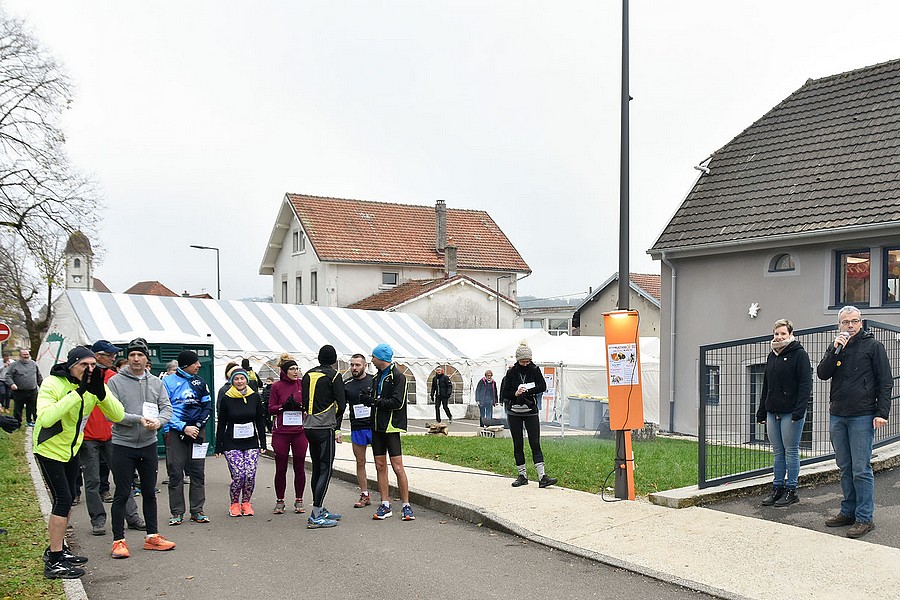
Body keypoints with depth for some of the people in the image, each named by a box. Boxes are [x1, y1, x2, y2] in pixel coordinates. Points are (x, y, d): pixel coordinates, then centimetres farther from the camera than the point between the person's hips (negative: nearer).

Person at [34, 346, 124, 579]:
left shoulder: (95, 386, -7)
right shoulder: (52, 384, -24)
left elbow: (118, 415, -15)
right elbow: (45, 418, -40)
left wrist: (100, 392, -31)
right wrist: (77, 393, -41)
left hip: (71, 449, 7)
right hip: (49, 449, -7)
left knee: (67, 499, 16)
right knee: (62, 499, -13)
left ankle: (58, 549, 33)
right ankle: (54, 562, -7)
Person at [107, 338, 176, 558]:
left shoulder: (156, 383, 7)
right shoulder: (116, 381, -6)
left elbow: (167, 408, 2)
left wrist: (158, 421, -20)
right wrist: (138, 420, -23)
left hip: (149, 444, 4)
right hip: (123, 445, -4)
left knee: (149, 492, 13)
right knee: (122, 494, 0)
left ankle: (152, 536, 23)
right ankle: (118, 540, 10)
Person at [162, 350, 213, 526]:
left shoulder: (200, 383, 11)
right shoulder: (168, 382, -2)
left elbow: (208, 407, 13)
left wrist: (199, 425, -5)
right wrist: (184, 427, -14)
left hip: (197, 430, 4)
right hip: (175, 432, -3)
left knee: (198, 471, 4)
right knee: (175, 473, -1)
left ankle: (197, 511, 12)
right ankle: (177, 513, 8)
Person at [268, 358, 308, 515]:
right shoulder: (277, 386, 2)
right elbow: (271, 409, 4)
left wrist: (299, 406, -11)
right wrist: (283, 406, -13)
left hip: (300, 431, 1)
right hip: (281, 432, -1)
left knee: (299, 467, 5)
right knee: (281, 468, 4)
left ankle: (299, 501, 16)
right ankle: (279, 502, 15)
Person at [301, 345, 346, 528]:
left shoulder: (307, 375, 11)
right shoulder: (334, 376, -6)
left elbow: (304, 401, 13)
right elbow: (341, 404, -7)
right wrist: (337, 427, 5)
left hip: (309, 426, 7)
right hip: (325, 427, -6)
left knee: (317, 469, 15)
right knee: (325, 470, -4)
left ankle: (320, 510, 22)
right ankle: (315, 516, -8)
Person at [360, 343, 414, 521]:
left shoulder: (398, 376, -8)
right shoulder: (377, 377, 18)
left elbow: (397, 402, -16)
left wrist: (374, 401, -15)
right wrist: (367, 399, 2)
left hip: (391, 427, -8)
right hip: (377, 426, 8)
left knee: (397, 467, -7)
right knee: (380, 466, 7)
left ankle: (406, 506, 1)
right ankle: (385, 505, 12)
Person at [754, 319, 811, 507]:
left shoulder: (799, 354, -6)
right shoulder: (772, 356, 15)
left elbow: (805, 384, -12)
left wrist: (799, 410, -20)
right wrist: (762, 411, 16)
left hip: (791, 412, -7)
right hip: (772, 412, 7)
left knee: (791, 451, 1)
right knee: (777, 452, 11)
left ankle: (791, 490, 9)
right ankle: (777, 488, 18)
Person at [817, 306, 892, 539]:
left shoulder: (872, 345, 0)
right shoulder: (835, 348, 13)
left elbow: (885, 381, -2)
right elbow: (822, 374, 1)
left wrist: (882, 412, -11)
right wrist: (835, 350, -11)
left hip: (862, 417, -5)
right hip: (837, 416, 5)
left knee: (861, 469, -5)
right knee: (845, 467, 11)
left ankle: (865, 518, 1)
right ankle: (848, 511, 20)